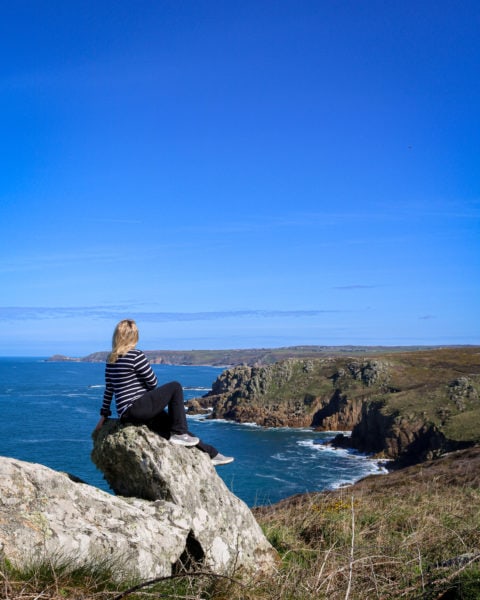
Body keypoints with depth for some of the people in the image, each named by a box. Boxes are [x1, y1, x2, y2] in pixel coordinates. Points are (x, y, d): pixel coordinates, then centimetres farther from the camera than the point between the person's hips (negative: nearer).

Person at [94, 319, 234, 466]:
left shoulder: (111, 359, 11)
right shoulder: (135, 355, -13)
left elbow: (108, 389, 15)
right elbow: (153, 382, -6)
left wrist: (104, 414, 23)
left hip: (125, 414, 9)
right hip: (136, 408, -9)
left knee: (171, 423, 14)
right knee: (175, 387, -2)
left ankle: (211, 453, 19)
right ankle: (178, 433, -1)